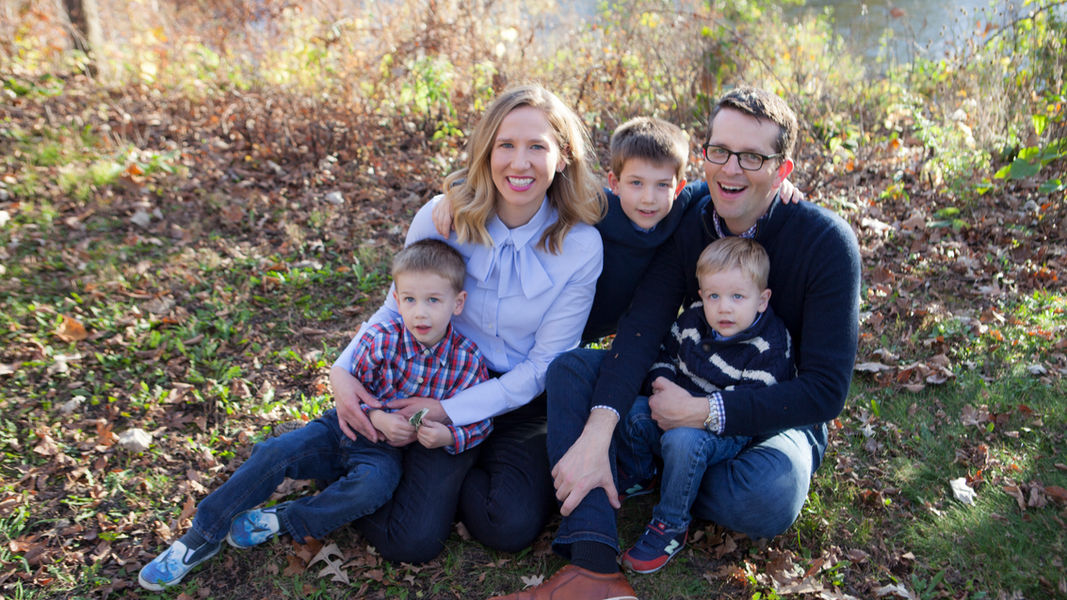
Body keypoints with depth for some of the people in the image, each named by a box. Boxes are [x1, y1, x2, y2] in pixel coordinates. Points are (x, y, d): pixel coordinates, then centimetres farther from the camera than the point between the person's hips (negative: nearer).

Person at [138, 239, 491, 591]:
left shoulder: (468, 361, -16)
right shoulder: (380, 340, -16)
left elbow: (481, 421, -5)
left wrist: (449, 437, -26)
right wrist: (376, 417, -25)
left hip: (383, 451, -1)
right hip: (347, 426, 1)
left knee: (373, 485, -35)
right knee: (275, 453, -20)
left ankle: (281, 521, -15)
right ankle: (201, 538, -7)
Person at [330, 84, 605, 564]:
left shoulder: (580, 245, -15)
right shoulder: (442, 217, -13)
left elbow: (543, 366, -11)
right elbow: (397, 309, 1)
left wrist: (447, 412, -19)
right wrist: (343, 370, -17)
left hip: (521, 400, 1)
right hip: (444, 379, 0)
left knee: (512, 528, -21)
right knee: (411, 540, -16)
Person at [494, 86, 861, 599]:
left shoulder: (826, 242, -18)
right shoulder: (689, 224, -6)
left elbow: (826, 389, -21)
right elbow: (641, 326, -20)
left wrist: (708, 413, -28)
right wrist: (598, 431, -35)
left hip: (780, 417, -3)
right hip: (694, 397, 4)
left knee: (769, 497, -39)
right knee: (569, 368, -18)